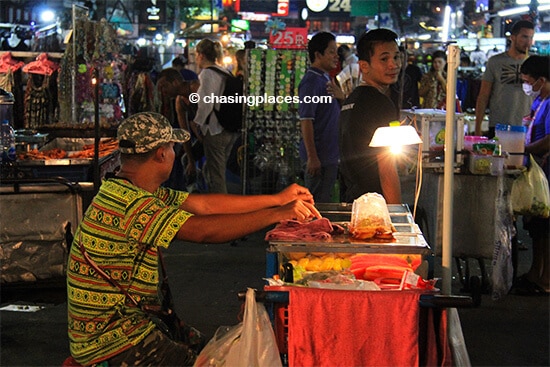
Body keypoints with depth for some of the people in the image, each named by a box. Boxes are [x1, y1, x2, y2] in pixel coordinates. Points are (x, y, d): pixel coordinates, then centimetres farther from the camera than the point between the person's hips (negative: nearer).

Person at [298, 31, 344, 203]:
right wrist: (312, 157, -23)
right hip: (319, 156, -9)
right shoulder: (311, 81, -15)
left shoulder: (326, 79, 14)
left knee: (325, 201, 15)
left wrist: (341, 97, 0)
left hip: (330, 154, 9)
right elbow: (306, 121, -20)